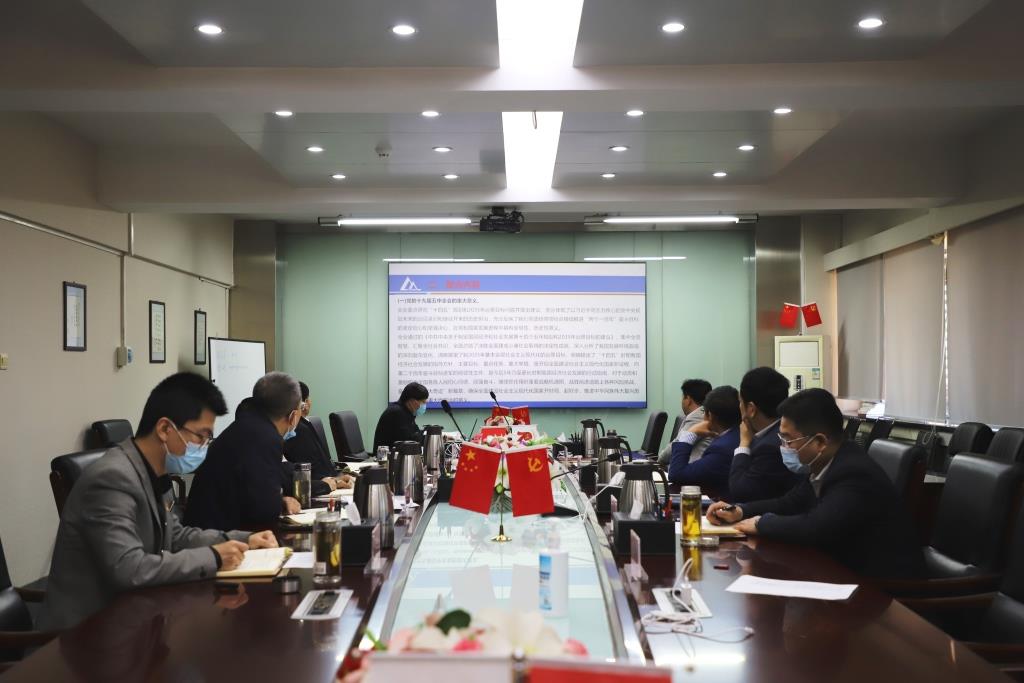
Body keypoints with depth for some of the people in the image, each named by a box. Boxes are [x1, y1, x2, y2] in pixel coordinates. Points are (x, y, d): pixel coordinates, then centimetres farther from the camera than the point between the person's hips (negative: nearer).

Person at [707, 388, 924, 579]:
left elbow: (813, 529, -35)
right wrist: (740, 511, -2)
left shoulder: (855, 475, -27)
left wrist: (762, 523, -18)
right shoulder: (823, 463, 0)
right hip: (848, 568, 8)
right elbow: (791, 503, 12)